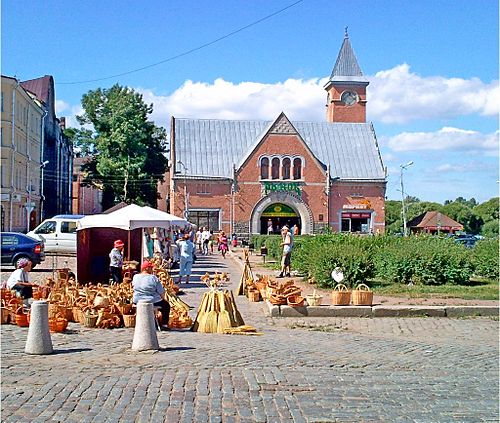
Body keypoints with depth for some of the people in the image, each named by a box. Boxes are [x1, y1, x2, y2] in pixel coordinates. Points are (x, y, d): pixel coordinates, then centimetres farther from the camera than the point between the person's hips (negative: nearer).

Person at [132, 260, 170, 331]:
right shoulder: (153, 277, -14)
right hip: (152, 301, -5)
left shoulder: (135, 277, -1)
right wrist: (162, 298, 8)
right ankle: (164, 324, 14)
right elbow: (161, 291, -11)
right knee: (166, 305, 20)